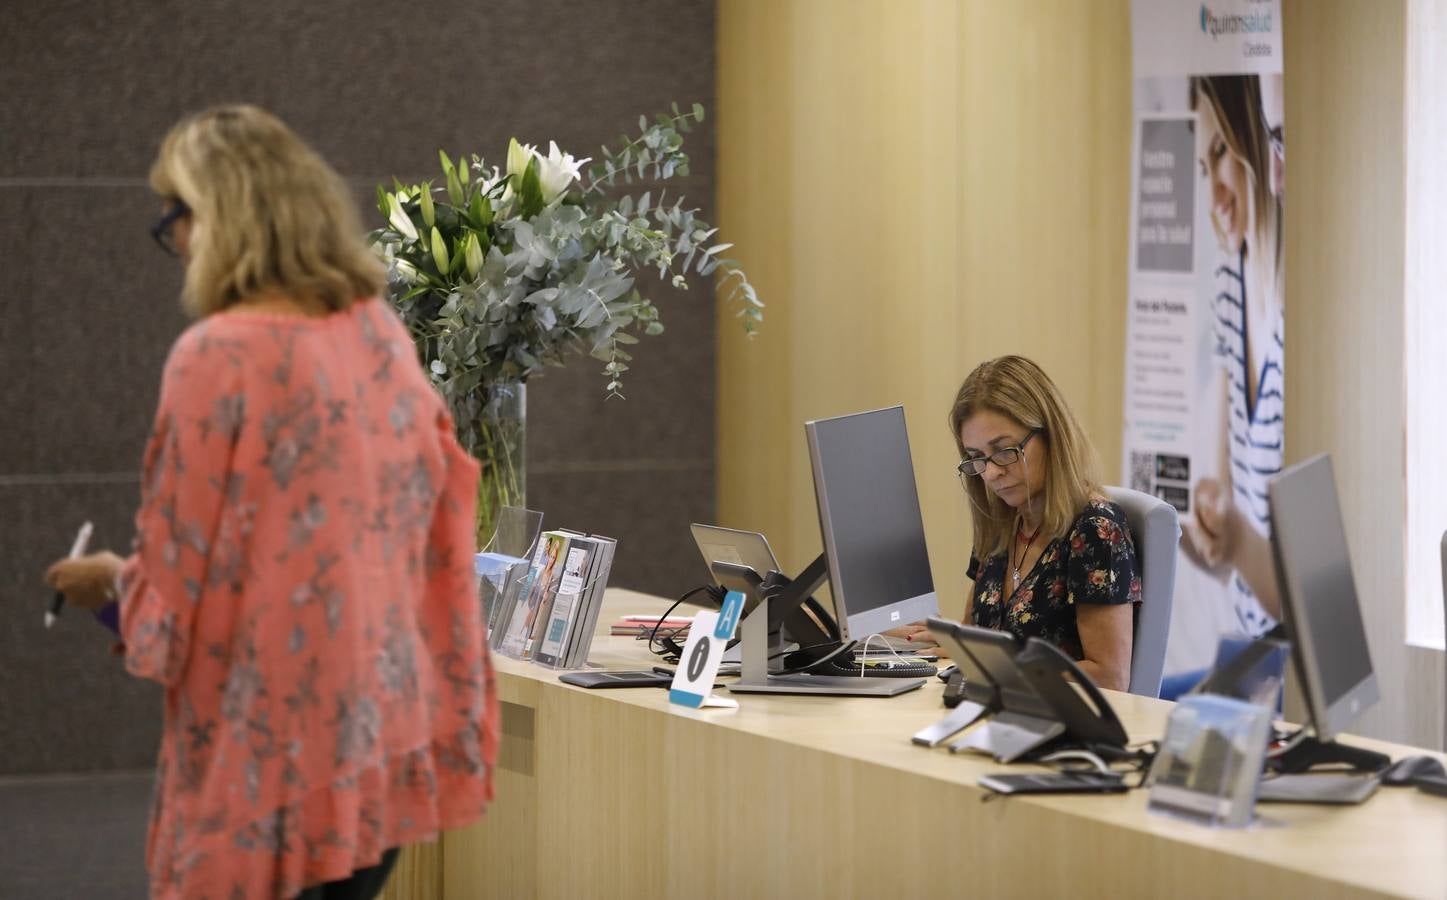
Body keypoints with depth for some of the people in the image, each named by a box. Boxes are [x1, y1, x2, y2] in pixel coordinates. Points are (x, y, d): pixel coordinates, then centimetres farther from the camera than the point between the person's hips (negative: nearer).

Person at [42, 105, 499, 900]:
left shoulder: (218, 356, -14)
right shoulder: (382, 335, 5)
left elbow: (180, 578, -10)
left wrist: (113, 581, 12)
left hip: (275, 752, -7)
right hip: (384, 736, 7)